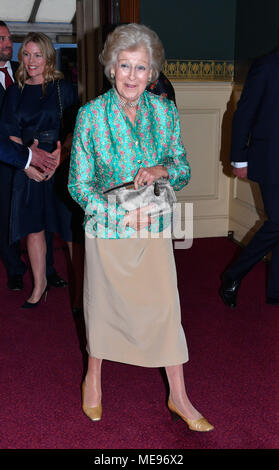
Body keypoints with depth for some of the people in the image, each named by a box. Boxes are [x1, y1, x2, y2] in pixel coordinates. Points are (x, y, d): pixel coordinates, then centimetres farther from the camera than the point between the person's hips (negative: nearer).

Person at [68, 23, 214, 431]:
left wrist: (161, 170, -19)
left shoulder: (165, 111, -1)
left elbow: (184, 171, 5)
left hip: (155, 228, 2)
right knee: (103, 304, 13)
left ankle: (179, 397, 21)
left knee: (166, 306, 4)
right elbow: (78, 184, -7)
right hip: (106, 228, -2)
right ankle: (93, 379, 39)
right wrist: (123, 212, -19)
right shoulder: (90, 115, -9)